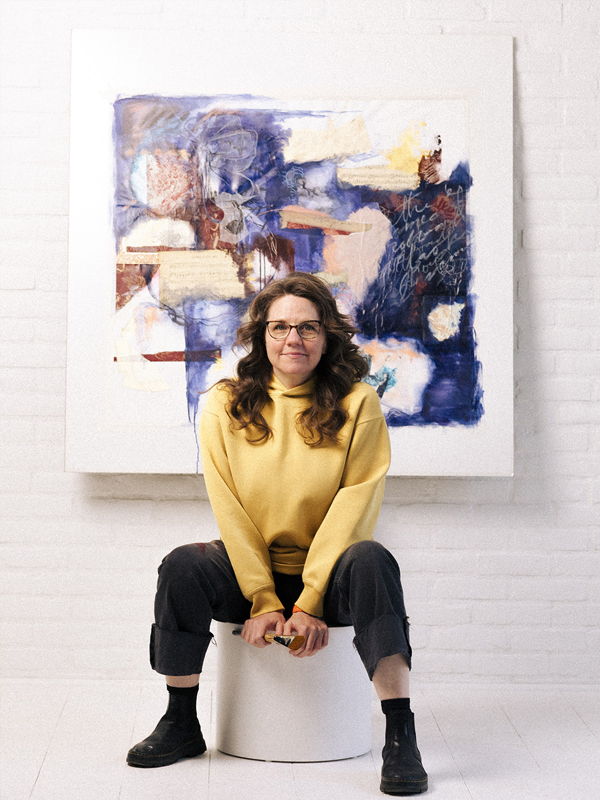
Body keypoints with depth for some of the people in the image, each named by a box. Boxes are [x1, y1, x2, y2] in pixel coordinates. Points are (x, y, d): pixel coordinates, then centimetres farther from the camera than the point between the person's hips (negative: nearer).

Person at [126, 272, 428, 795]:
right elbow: (230, 511, -3)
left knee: (370, 560, -32)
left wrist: (310, 604, -16)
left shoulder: (358, 404, -4)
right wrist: (263, 602, -12)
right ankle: (181, 724, -6)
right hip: (250, 571, 2)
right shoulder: (225, 405, 1)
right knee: (183, 566, -25)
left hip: (328, 573, -1)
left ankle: (400, 737, -30)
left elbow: (354, 507, -10)